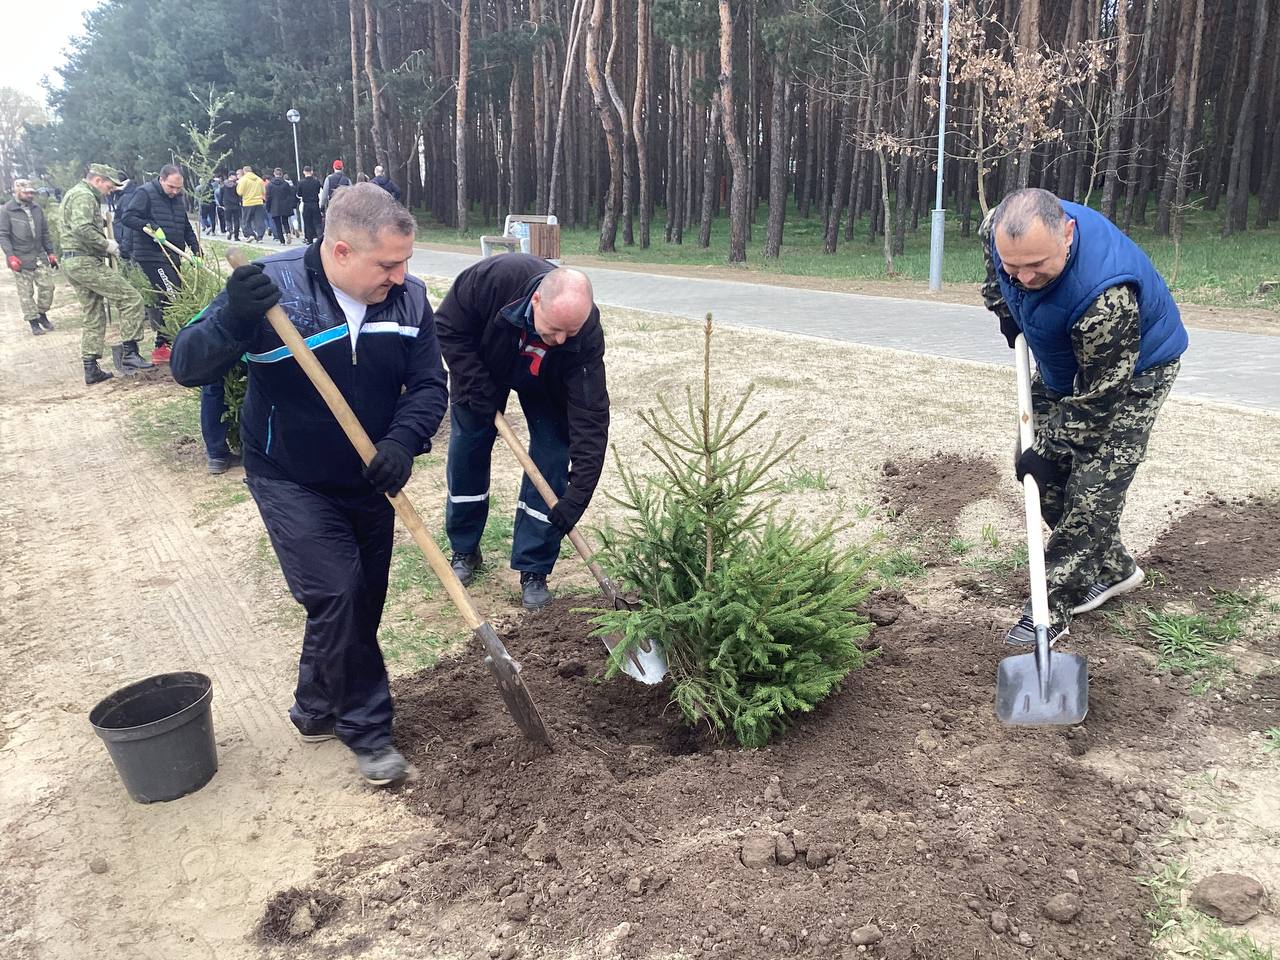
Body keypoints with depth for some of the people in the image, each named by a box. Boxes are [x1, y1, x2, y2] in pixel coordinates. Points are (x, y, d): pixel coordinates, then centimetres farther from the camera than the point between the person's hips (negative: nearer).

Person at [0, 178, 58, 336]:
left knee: (47, 286, 2)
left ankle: (42, 314, 23)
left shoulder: (36, 208, 9)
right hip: (21, 259, -4)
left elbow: (45, 232, 16)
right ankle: (33, 322, 9)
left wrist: (50, 252, 12)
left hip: (40, 256, 4)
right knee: (26, 292, 0)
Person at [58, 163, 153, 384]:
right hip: (86, 262, -11)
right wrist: (106, 244, -14)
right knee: (131, 298, -11)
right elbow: (82, 229, -26)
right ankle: (129, 353, -13)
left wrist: (104, 243, 12)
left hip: (71, 262, 11)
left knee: (95, 315, 13)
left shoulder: (73, 194, 24)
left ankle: (91, 368, 14)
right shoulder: (84, 196, -10)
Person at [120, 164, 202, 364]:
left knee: (174, 298, 9)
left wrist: (196, 251, 14)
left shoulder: (179, 198, 15)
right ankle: (162, 346, -10)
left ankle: (164, 344, 18)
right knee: (170, 296, -16)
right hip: (151, 256, -8)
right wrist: (151, 227, -24)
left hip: (172, 257, 8)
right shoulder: (145, 193, -8)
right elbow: (127, 217, -14)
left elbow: (186, 228, 22)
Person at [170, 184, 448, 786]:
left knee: (361, 604, 13)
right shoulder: (272, 284, -20)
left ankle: (317, 710, 38)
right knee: (337, 594, -15)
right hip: (290, 482, -4)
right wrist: (233, 318, -39)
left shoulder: (407, 297, -9)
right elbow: (188, 367, -18)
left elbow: (429, 385, -7)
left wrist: (402, 441, -26)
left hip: (368, 482, 5)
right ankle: (367, 730, 6)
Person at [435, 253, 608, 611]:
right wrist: (476, 385, -28)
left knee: (552, 458, -9)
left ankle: (534, 570, 2)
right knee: (466, 450, 3)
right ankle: (464, 551, 22)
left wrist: (577, 495, -41)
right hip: (482, 365, 1)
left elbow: (590, 418, -37)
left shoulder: (586, 334, -39)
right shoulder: (494, 278, -42)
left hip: (545, 385, 0)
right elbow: (448, 326, -23)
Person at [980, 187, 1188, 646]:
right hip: (1066, 361, 7)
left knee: (1092, 491, -11)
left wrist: (1051, 450, -25)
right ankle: (1112, 569, 23)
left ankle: (1053, 603, -1)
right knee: (1044, 477, 8)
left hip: (1133, 371, -7)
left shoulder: (1107, 296, -44)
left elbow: (1099, 396, -33)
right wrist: (1003, 307, 7)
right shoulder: (1003, 229, -24)